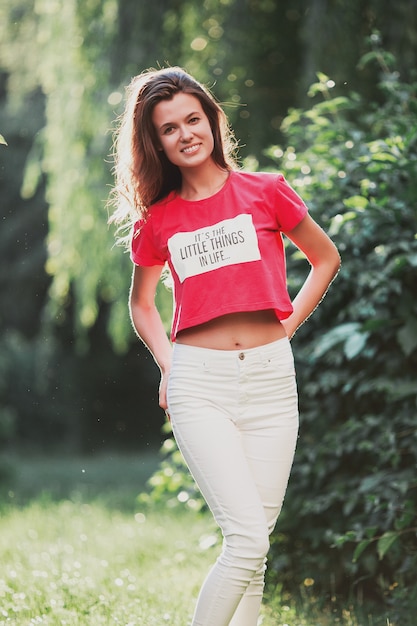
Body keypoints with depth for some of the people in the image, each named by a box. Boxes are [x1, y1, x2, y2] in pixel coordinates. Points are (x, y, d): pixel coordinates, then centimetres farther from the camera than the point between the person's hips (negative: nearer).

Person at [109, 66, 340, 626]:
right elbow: (142, 301, 22)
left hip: (270, 376, 1)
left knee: (255, 545, 2)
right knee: (247, 538, -14)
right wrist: (166, 361, 7)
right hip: (198, 382, -1)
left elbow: (326, 259, 17)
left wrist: (286, 326, 8)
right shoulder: (156, 220, 6)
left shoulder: (265, 192, 3)